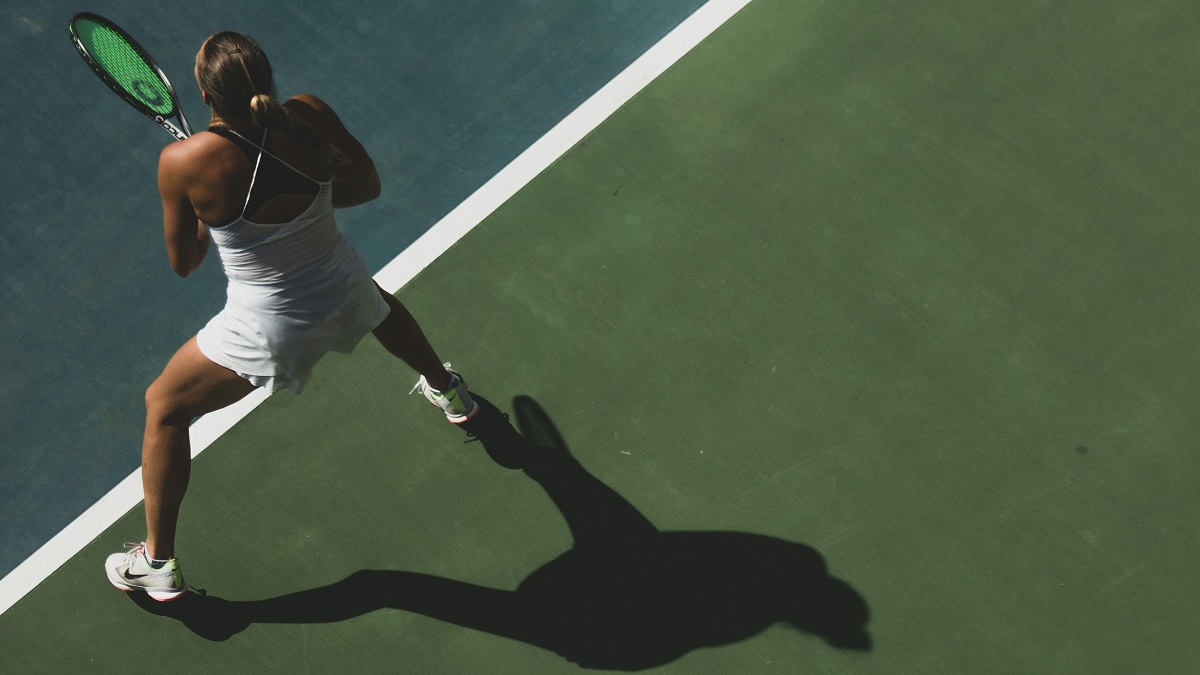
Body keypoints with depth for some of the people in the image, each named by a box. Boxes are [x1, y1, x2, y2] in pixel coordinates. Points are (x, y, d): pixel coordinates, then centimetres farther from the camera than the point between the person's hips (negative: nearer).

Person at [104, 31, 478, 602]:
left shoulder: (183, 162, -24)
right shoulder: (309, 115, -17)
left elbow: (182, 263, -7)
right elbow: (367, 185, 2)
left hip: (267, 331, -4)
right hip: (345, 294, 4)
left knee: (163, 407, 20)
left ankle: (158, 564, 29)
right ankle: (449, 393, 68)